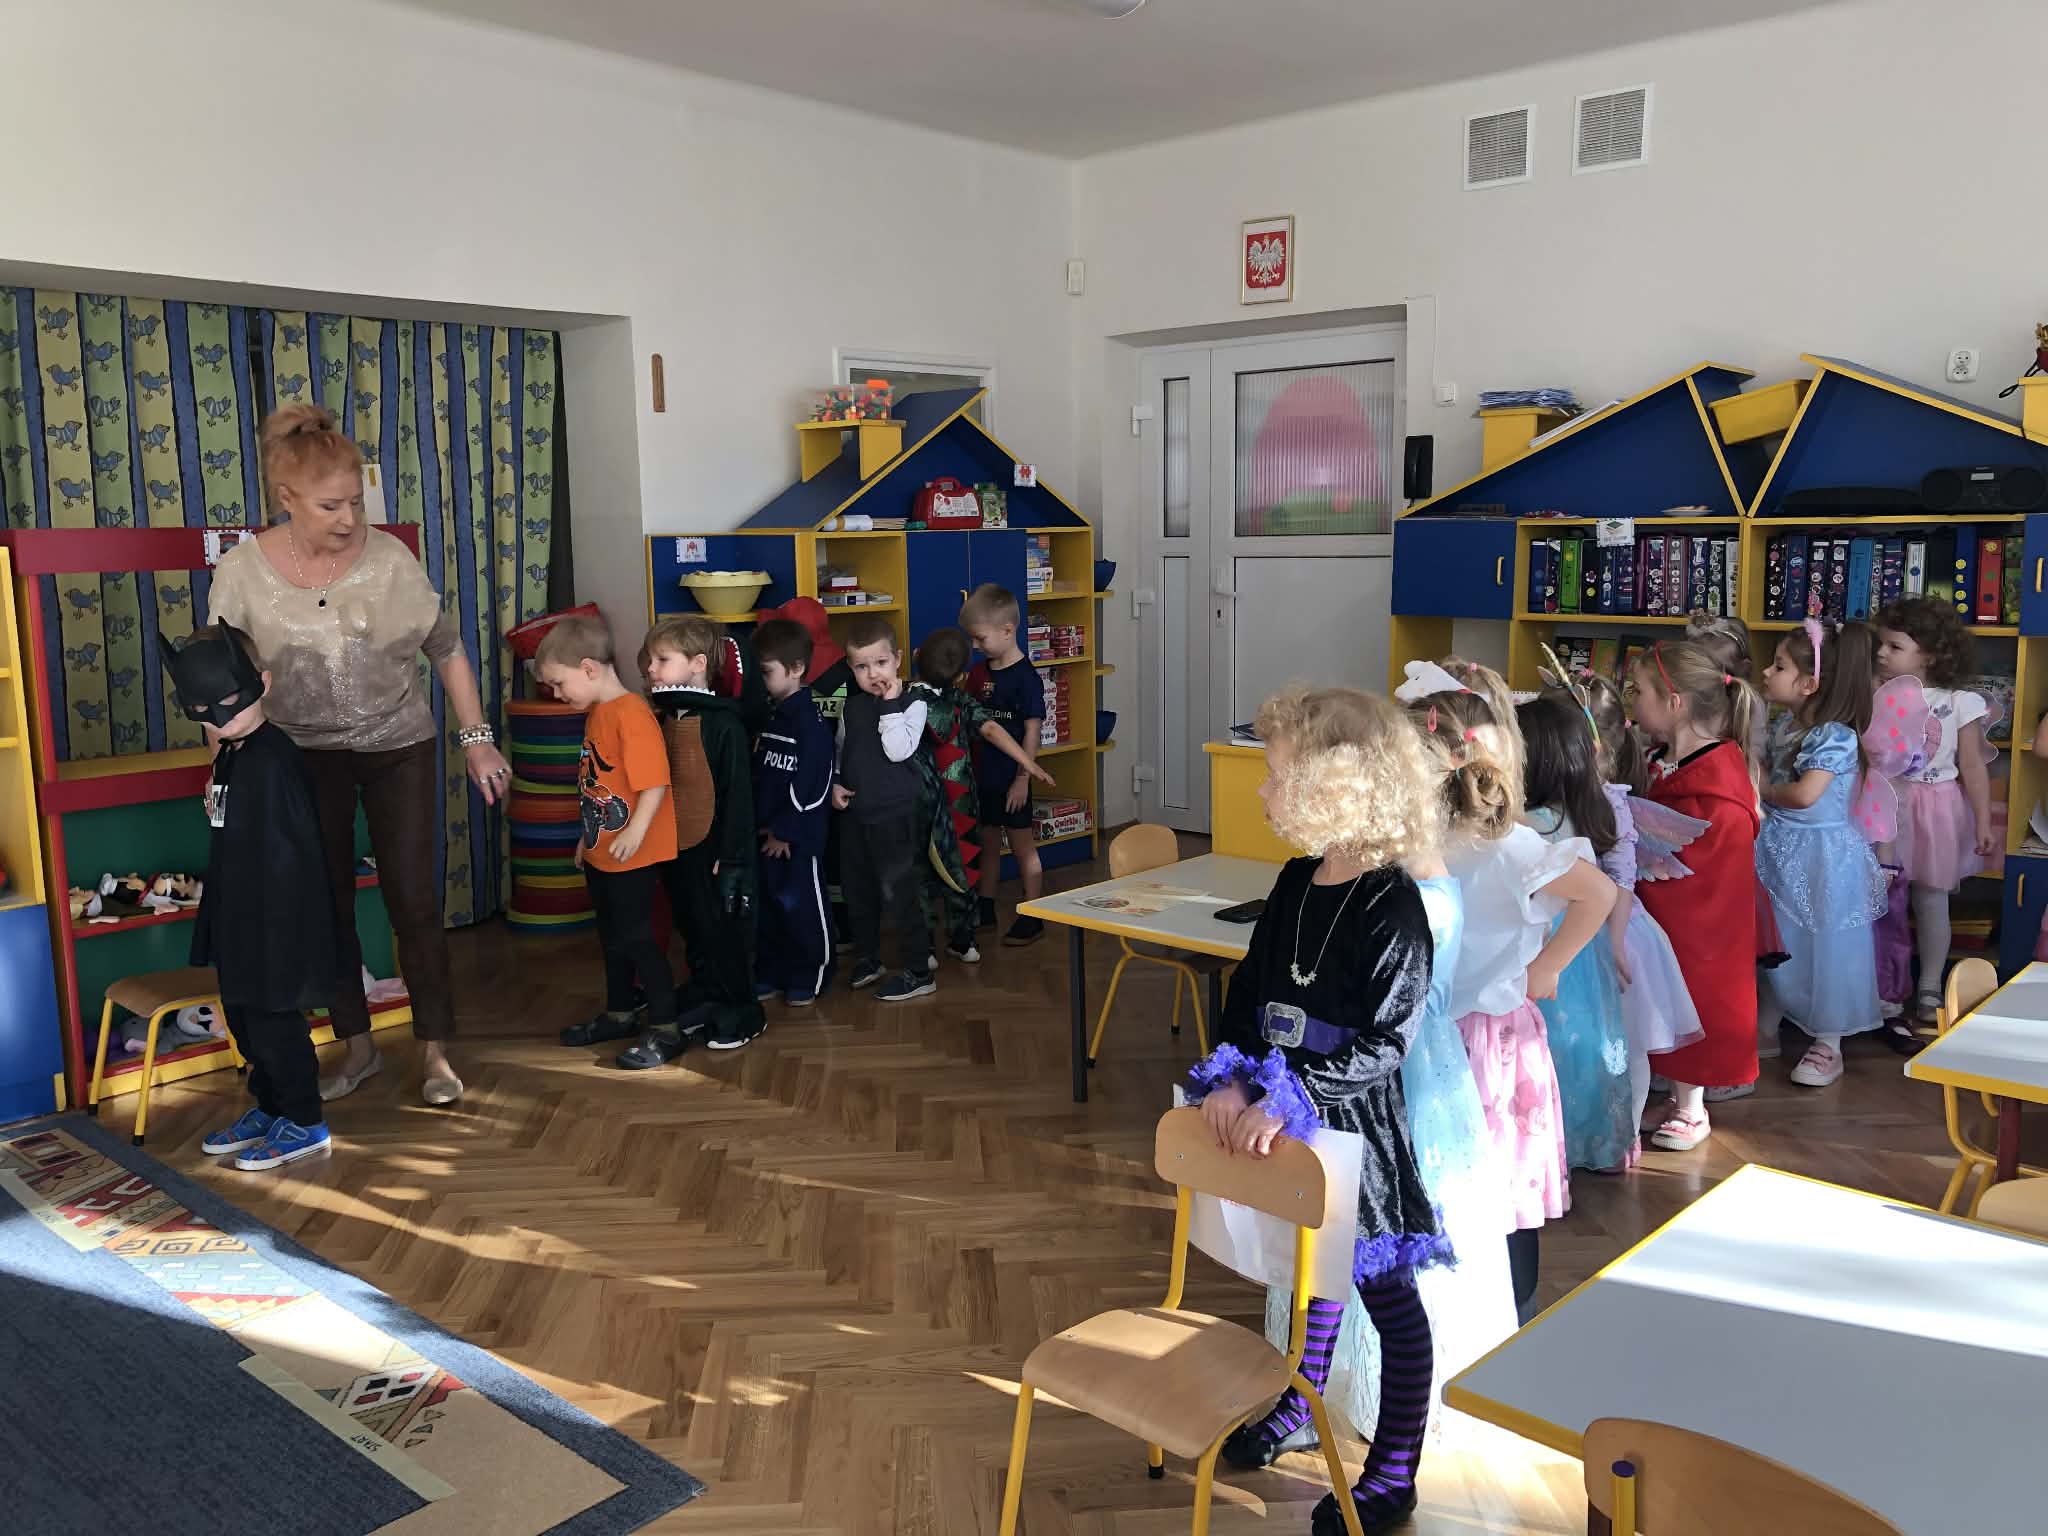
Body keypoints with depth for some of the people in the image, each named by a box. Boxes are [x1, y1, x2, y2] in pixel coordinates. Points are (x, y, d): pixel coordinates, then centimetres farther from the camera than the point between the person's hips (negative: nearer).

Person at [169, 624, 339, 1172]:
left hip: (274, 917, -10)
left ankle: (304, 1123, 17)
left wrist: (276, 930, -22)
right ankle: (268, 1109, 36)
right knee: (243, 1017, 20)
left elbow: (287, 849, -23)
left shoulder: (271, 757, -22)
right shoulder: (231, 756, 8)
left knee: (273, 1020, 2)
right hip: (240, 918, 10)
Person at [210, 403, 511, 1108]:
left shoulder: (389, 558, -13)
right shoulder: (242, 573, -11)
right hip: (304, 758, 1)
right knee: (327, 904, 10)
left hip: (400, 748, -1)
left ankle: (435, 1049, 12)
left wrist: (476, 739, -2)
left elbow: (446, 649, -2)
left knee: (414, 901, -2)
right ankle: (357, 1046, 26)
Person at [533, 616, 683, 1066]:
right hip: (601, 853, 10)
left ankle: (666, 1024, 8)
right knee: (612, 937, 19)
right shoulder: (596, 713, 10)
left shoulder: (631, 713, -20)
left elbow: (655, 781, -26)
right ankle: (619, 1014, 34)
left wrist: (636, 830, -35)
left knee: (636, 936, -2)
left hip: (633, 857, -10)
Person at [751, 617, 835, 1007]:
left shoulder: (809, 722, -16)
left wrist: (786, 831, -15)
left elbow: (809, 785, -19)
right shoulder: (770, 717, 10)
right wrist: (759, 822, 7)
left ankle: (809, 977, 16)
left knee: (802, 905, 2)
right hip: (766, 832, 8)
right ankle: (771, 973, 27)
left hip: (799, 835, -8)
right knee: (767, 904, 15)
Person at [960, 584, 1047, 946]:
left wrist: (1023, 779, -16)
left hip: (1010, 779, -7)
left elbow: (1031, 731, -15)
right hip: (982, 775, 7)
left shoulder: (1025, 677, -15)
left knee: (1023, 847, 3)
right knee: (988, 843, 18)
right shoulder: (979, 672, 6)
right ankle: (985, 911, 31)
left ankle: (1032, 919, 12)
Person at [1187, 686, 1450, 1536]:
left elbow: (1380, 1046, -23)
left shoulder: (1392, 908, -22)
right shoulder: (1296, 882, 0)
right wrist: (1231, 1075, -10)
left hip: (1356, 1127, -6)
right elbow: (1249, 988, 4)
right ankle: (1298, 1402, 47)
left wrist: (1290, 1099, -27)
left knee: (1384, 1289, 9)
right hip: (1287, 1113, 7)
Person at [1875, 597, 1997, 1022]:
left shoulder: (1958, 704, -8)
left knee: (1931, 899, 7)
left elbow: (1973, 767, -5)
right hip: (1885, 808, 2)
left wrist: (1984, 823, -7)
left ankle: (1930, 988, 20)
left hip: (1935, 810, -2)